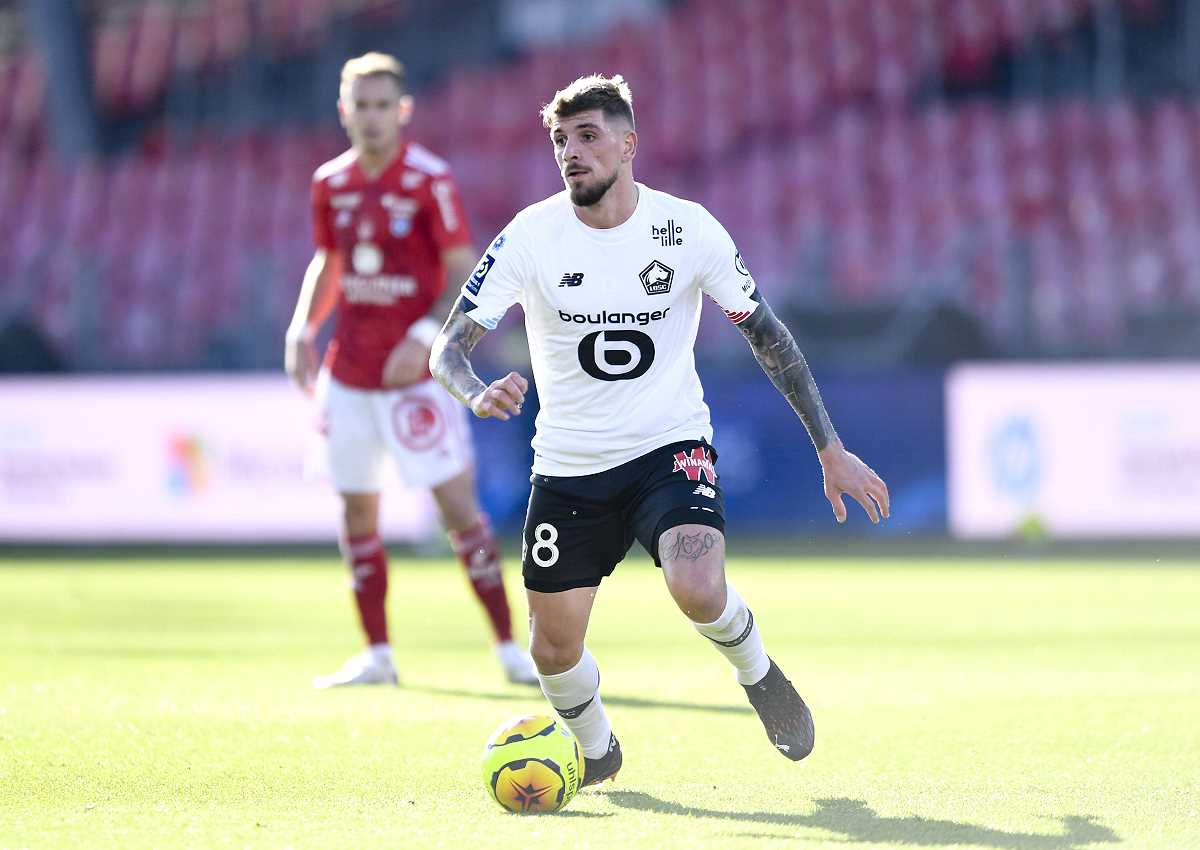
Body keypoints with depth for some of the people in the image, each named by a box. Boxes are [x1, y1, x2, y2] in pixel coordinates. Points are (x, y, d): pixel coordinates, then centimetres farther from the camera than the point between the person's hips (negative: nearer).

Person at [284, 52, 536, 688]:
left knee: (458, 505, -10)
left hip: (414, 373, -5)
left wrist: (425, 336, -23)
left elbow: (466, 274, -11)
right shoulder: (331, 183, 6)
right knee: (357, 513, 7)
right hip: (348, 373, 5)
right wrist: (302, 329, 6)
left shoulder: (429, 180, -10)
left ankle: (509, 647, -5)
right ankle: (376, 655, 16)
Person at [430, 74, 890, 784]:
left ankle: (757, 673, 6)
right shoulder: (530, 238, -11)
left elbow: (768, 336, 1)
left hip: (672, 447, -1)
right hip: (569, 467, 2)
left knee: (698, 591, -28)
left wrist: (831, 448, -1)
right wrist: (479, 395, -37)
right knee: (554, 651, 0)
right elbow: (448, 348, -13)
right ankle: (596, 751, 34)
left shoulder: (688, 229, -10)